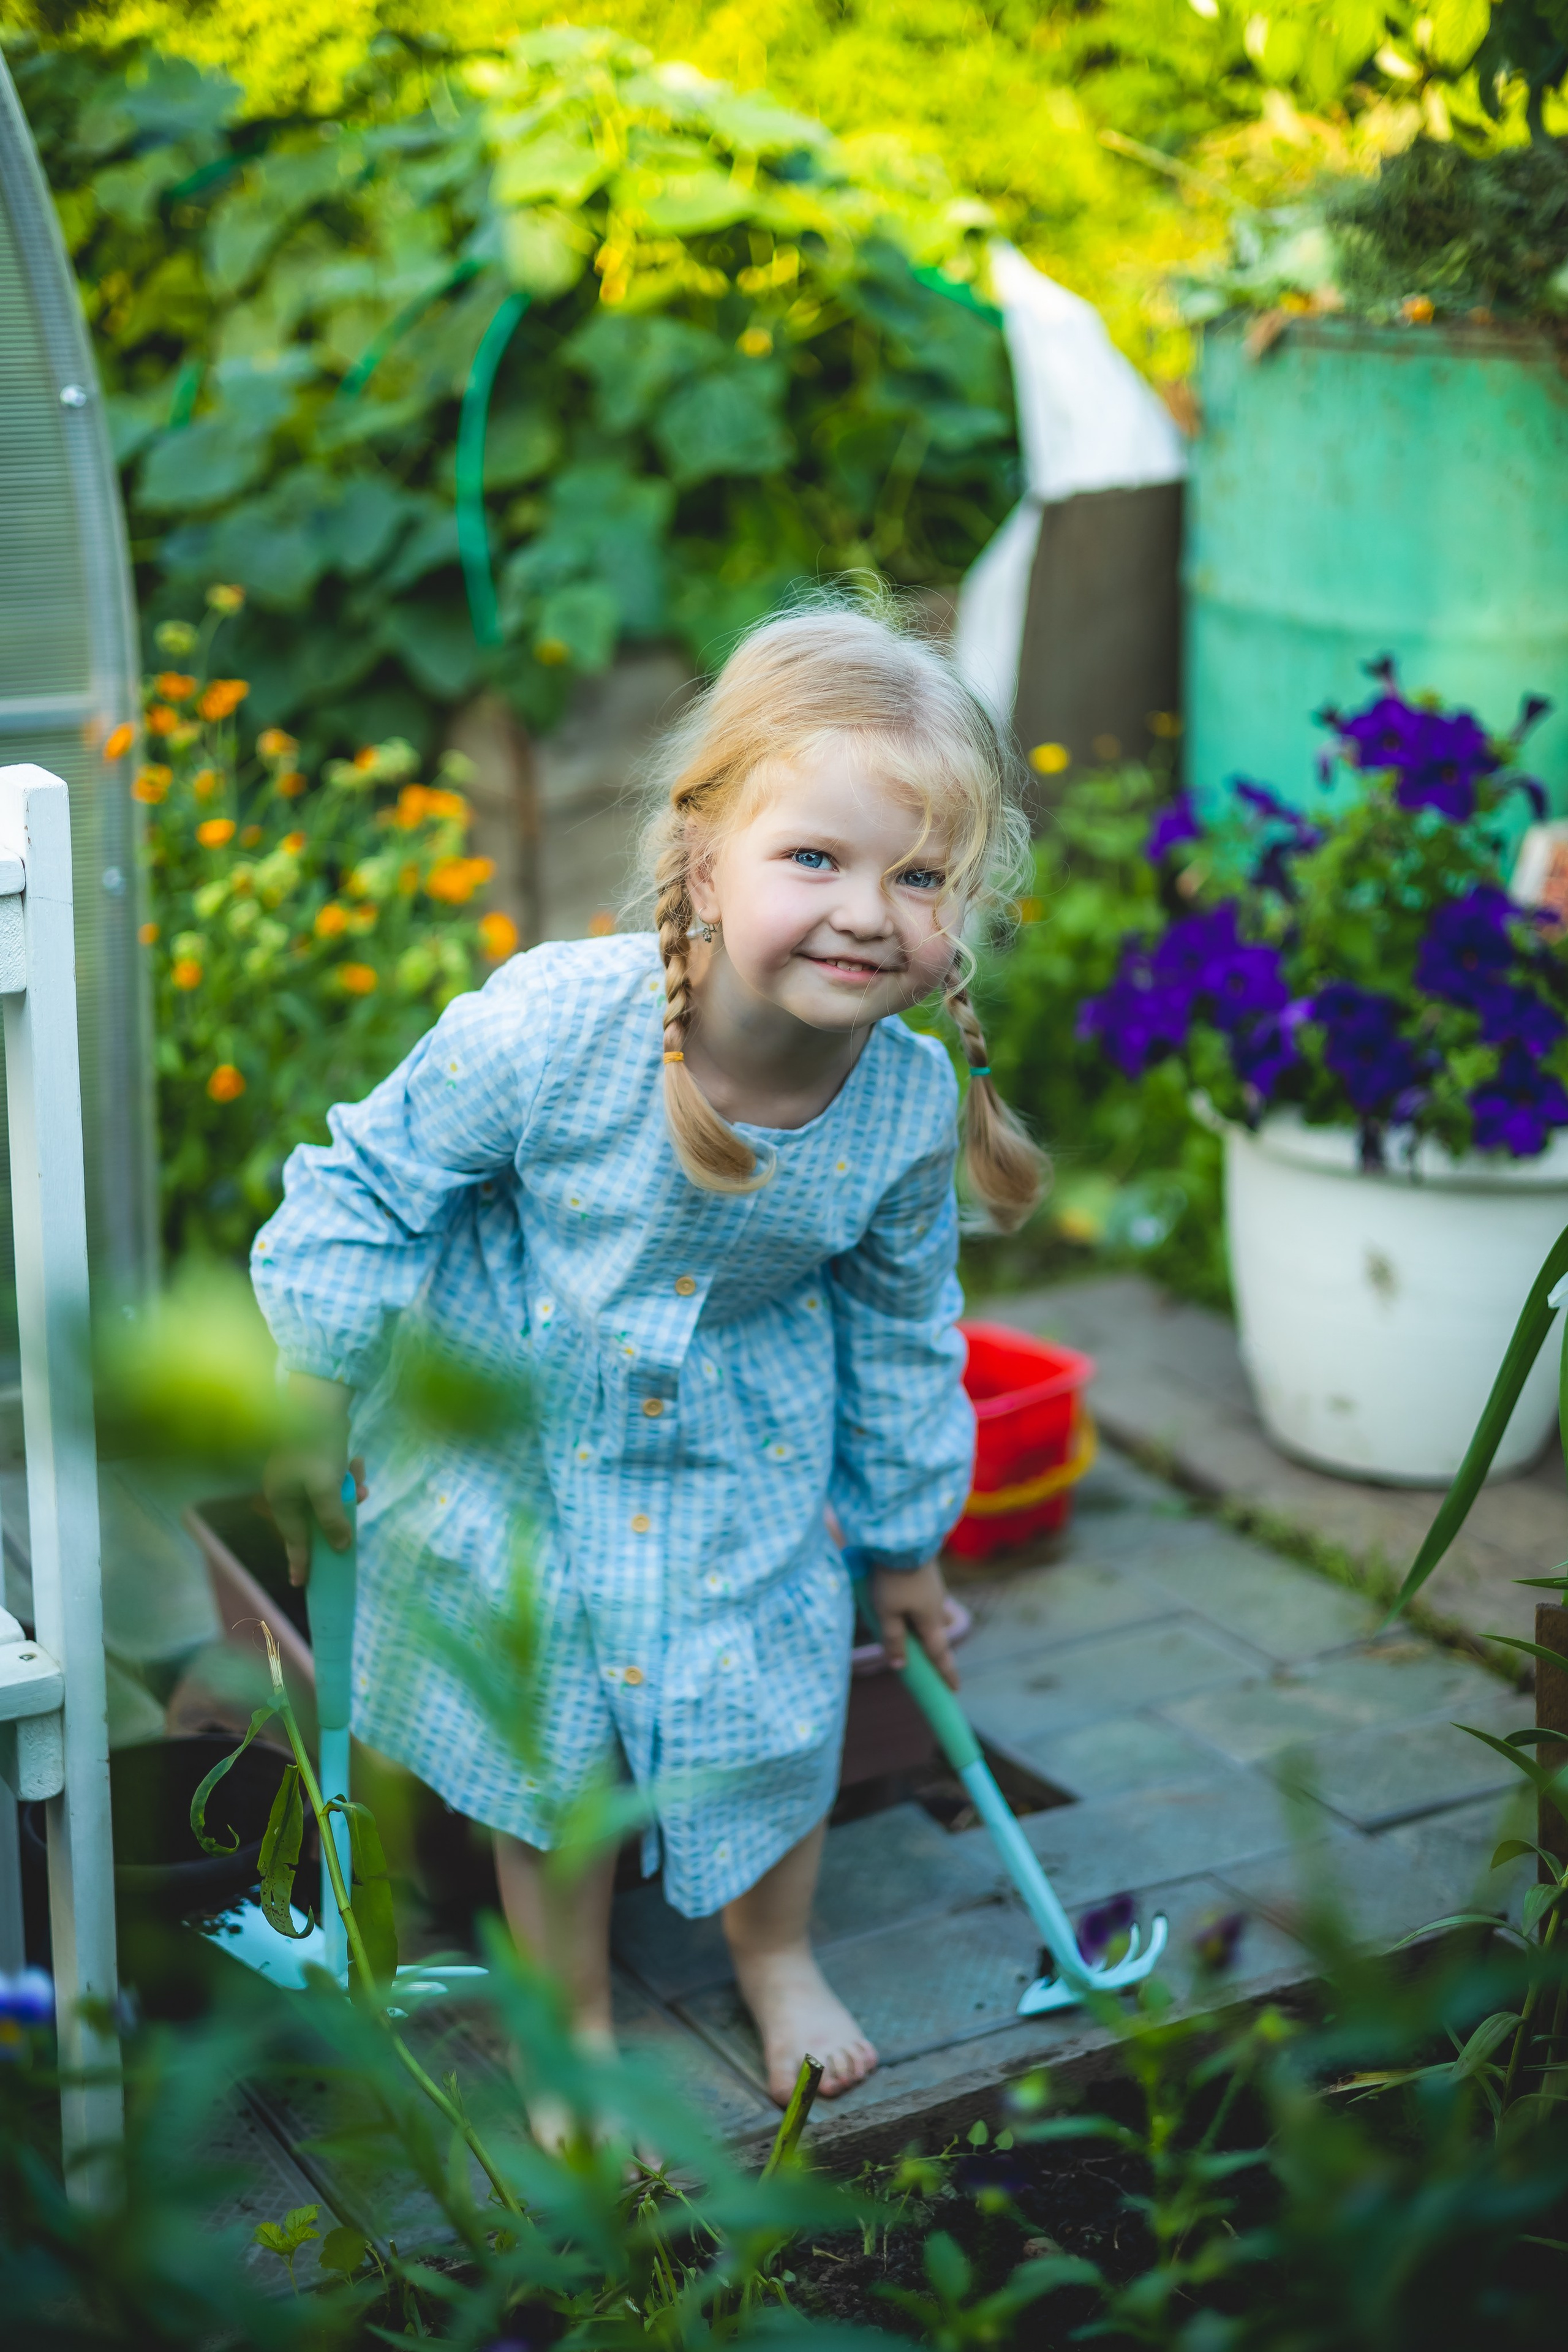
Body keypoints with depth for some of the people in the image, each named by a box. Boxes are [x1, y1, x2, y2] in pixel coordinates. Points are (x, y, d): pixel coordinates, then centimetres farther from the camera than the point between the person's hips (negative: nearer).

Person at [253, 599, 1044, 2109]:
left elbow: (901, 1332, -3)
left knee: (773, 1706, 14)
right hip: (510, 1439, -2)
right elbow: (371, 1187, -16)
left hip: (743, 1458, 2)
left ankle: (776, 1956, 47)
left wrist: (902, 1539, 9)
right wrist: (313, 1408, -7)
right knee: (542, 1746, 11)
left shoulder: (911, 1108, -22)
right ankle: (576, 2014, 38)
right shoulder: (552, 1025, -35)